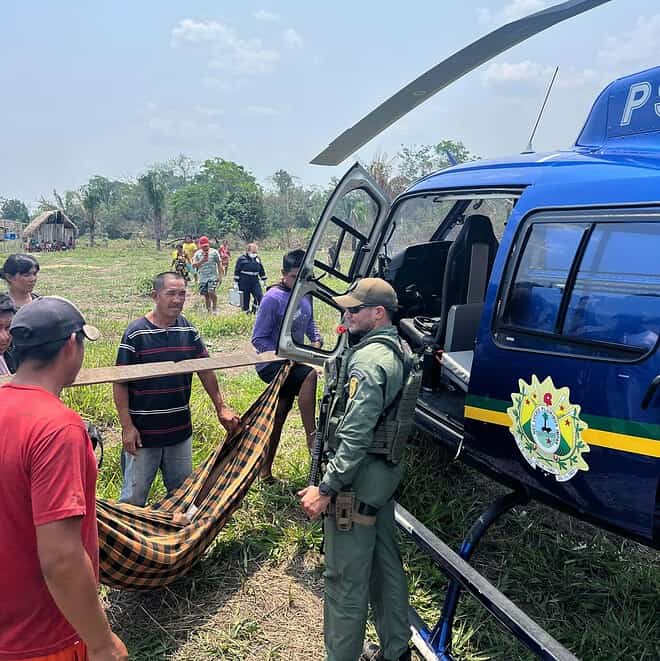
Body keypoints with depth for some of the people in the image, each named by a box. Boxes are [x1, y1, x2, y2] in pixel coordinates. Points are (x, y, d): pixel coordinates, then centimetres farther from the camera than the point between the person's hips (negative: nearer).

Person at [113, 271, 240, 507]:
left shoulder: (188, 330, 1)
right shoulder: (136, 333, -13)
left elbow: (205, 370, 11)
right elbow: (120, 383, -11)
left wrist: (221, 408, 11)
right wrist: (127, 426, -13)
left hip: (180, 430, 5)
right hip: (143, 433, -4)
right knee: (134, 497, 8)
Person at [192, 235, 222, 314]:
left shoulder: (214, 252, -2)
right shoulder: (198, 253, 4)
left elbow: (218, 264, 2)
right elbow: (194, 265, -4)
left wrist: (220, 276, -2)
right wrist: (202, 261, -20)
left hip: (213, 276, -3)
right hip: (203, 278, 3)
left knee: (211, 292, -19)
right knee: (206, 295, 7)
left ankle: (214, 308, -2)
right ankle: (209, 310, 20)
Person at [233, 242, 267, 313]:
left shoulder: (257, 259, 10)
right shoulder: (241, 259, -5)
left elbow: (261, 270, 19)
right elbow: (237, 271, -5)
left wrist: (264, 280, 20)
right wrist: (236, 282, -7)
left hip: (255, 282, 4)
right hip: (244, 283, -4)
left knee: (259, 296, -7)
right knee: (245, 298, 3)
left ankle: (255, 309, 14)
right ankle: (246, 311, 18)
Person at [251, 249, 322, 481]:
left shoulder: (305, 294, 5)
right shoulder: (273, 298, -17)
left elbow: (309, 323, 21)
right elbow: (258, 339, -15)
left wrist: (316, 340, 0)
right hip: (271, 364, -8)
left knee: (279, 415, 12)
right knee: (310, 374, -33)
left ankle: (265, 469, 25)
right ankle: (312, 436, -28)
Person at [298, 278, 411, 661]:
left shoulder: (367, 360, -22)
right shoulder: (398, 350, 8)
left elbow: (355, 436, -27)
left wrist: (325, 489, -23)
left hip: (358, 484, -10)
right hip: (386, 475, 10)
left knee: (346, 580, 3)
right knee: (386, 565, 21)